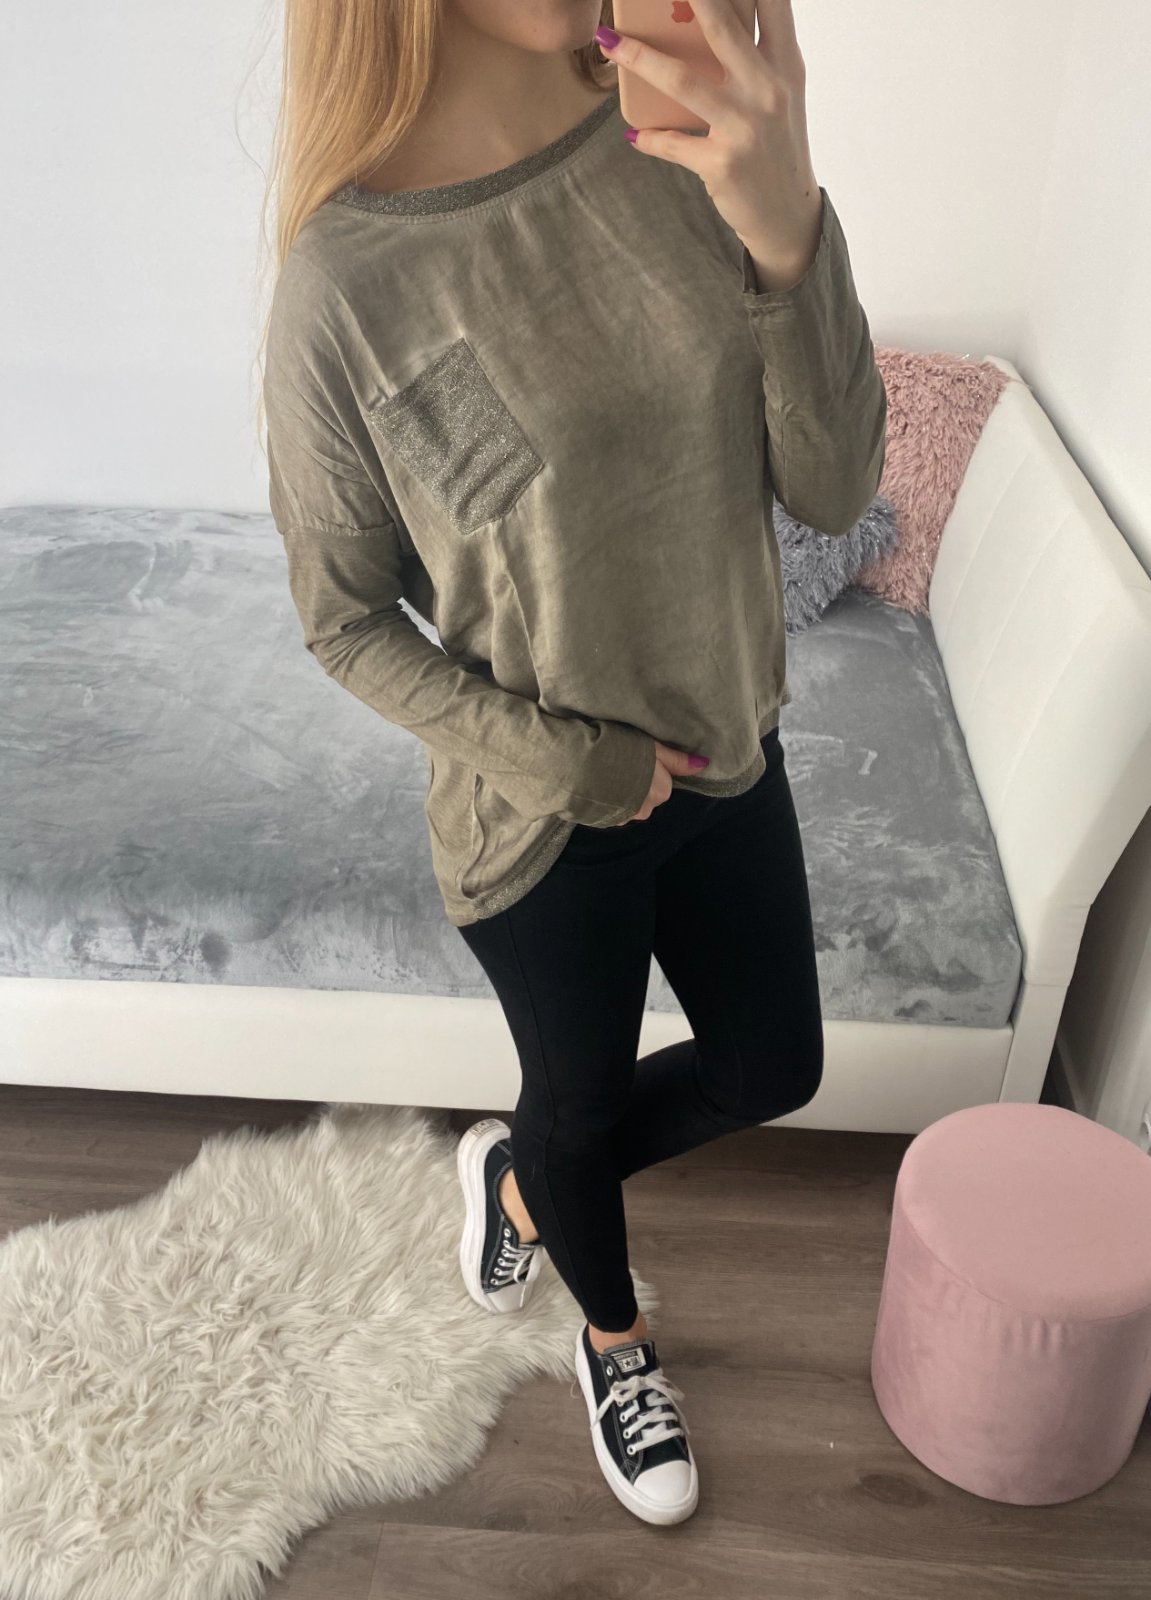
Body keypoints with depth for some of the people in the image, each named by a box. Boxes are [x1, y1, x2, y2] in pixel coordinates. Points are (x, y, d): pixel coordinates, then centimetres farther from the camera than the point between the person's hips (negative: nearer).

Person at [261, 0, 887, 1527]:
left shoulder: (687, 142, -12)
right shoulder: (347, 282, -23)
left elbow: (835, 488, -15)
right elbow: (345, 616, -10)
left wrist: (789, 233, -30)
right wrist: (551, 757, -17)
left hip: (730, 757, 5)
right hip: (539, 824, -4)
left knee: (772, 1072, 22)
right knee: (583, 1100, 21)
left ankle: (519, 1184, 51)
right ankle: (614, 1338, 56)